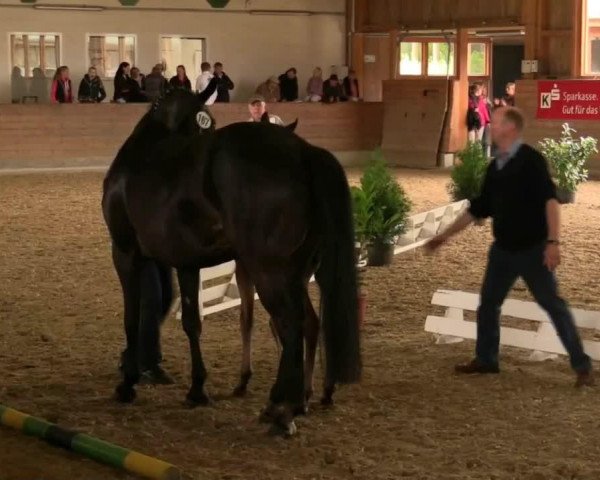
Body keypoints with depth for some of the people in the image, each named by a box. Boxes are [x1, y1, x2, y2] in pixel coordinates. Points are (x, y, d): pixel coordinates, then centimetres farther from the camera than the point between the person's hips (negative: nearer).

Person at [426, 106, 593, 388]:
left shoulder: (531, 160, -13)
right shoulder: (495, 167, 9)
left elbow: (549, 199, -20)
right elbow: (478, 208, 16)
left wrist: (553, 241, -28)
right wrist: (447, 235, 17)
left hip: (533, 249, -7)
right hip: (503, 249, 7)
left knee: (553, 305, -5)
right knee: (488, 303, 12)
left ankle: (582, 366, 2)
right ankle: (486, 359, 27)